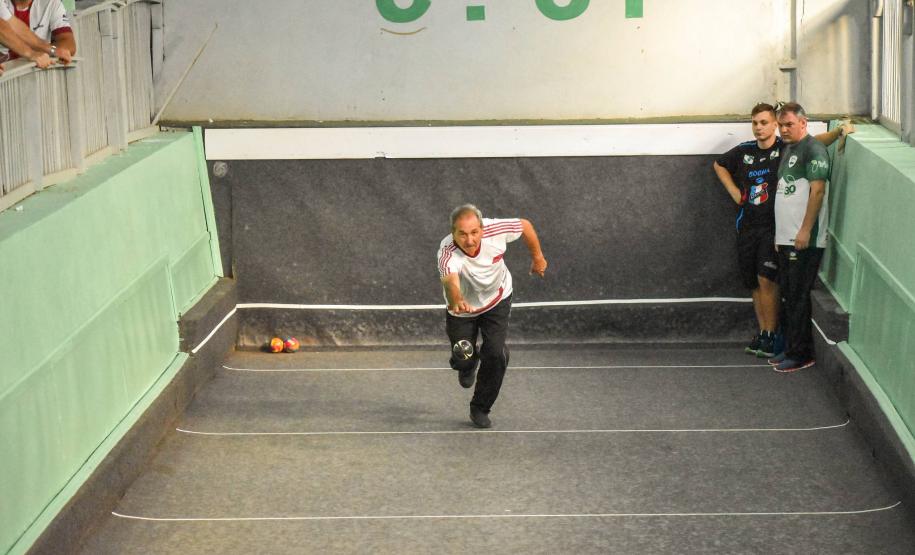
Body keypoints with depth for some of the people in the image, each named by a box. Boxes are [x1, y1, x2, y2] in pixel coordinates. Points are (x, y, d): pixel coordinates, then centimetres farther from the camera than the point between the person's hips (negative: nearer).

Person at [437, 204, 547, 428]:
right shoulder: (448, 254, -39)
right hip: (463, 308, -1)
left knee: (495, 354, -13)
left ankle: (480, 409, 10)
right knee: (463, 359, 0)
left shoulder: (495, 230, -30)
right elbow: (450, 281, -60)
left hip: (497, 302, 1)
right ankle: (469, 364, 41)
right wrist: (456, 300, -81)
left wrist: (537, 257, 4)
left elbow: (525, 225, -9)